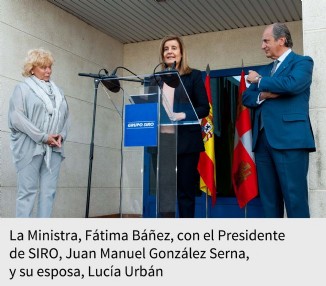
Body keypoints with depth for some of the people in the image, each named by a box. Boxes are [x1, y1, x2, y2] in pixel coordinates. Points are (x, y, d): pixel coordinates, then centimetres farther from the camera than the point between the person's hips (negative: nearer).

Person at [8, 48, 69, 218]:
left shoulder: (57, 91, 20)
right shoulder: (23, 88, 4)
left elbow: (65, 116, 17)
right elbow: (17, 118, -7)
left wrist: (61, 136, -3)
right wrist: (42, 137, -13)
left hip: (53, 148, 5)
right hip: (30, 147, -5)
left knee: (49, 191, 2)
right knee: (28, 191, -4)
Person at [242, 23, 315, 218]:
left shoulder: (302, 62, 3)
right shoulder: (265, 69, 24)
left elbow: (291, 84, -18)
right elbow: (246, 98, 17)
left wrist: (259, 81, -4)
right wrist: (262, 96, -5)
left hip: (289, 138, -7)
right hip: (262, 139, 7)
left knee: (295, 197, -7)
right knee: (268, 198, 9)